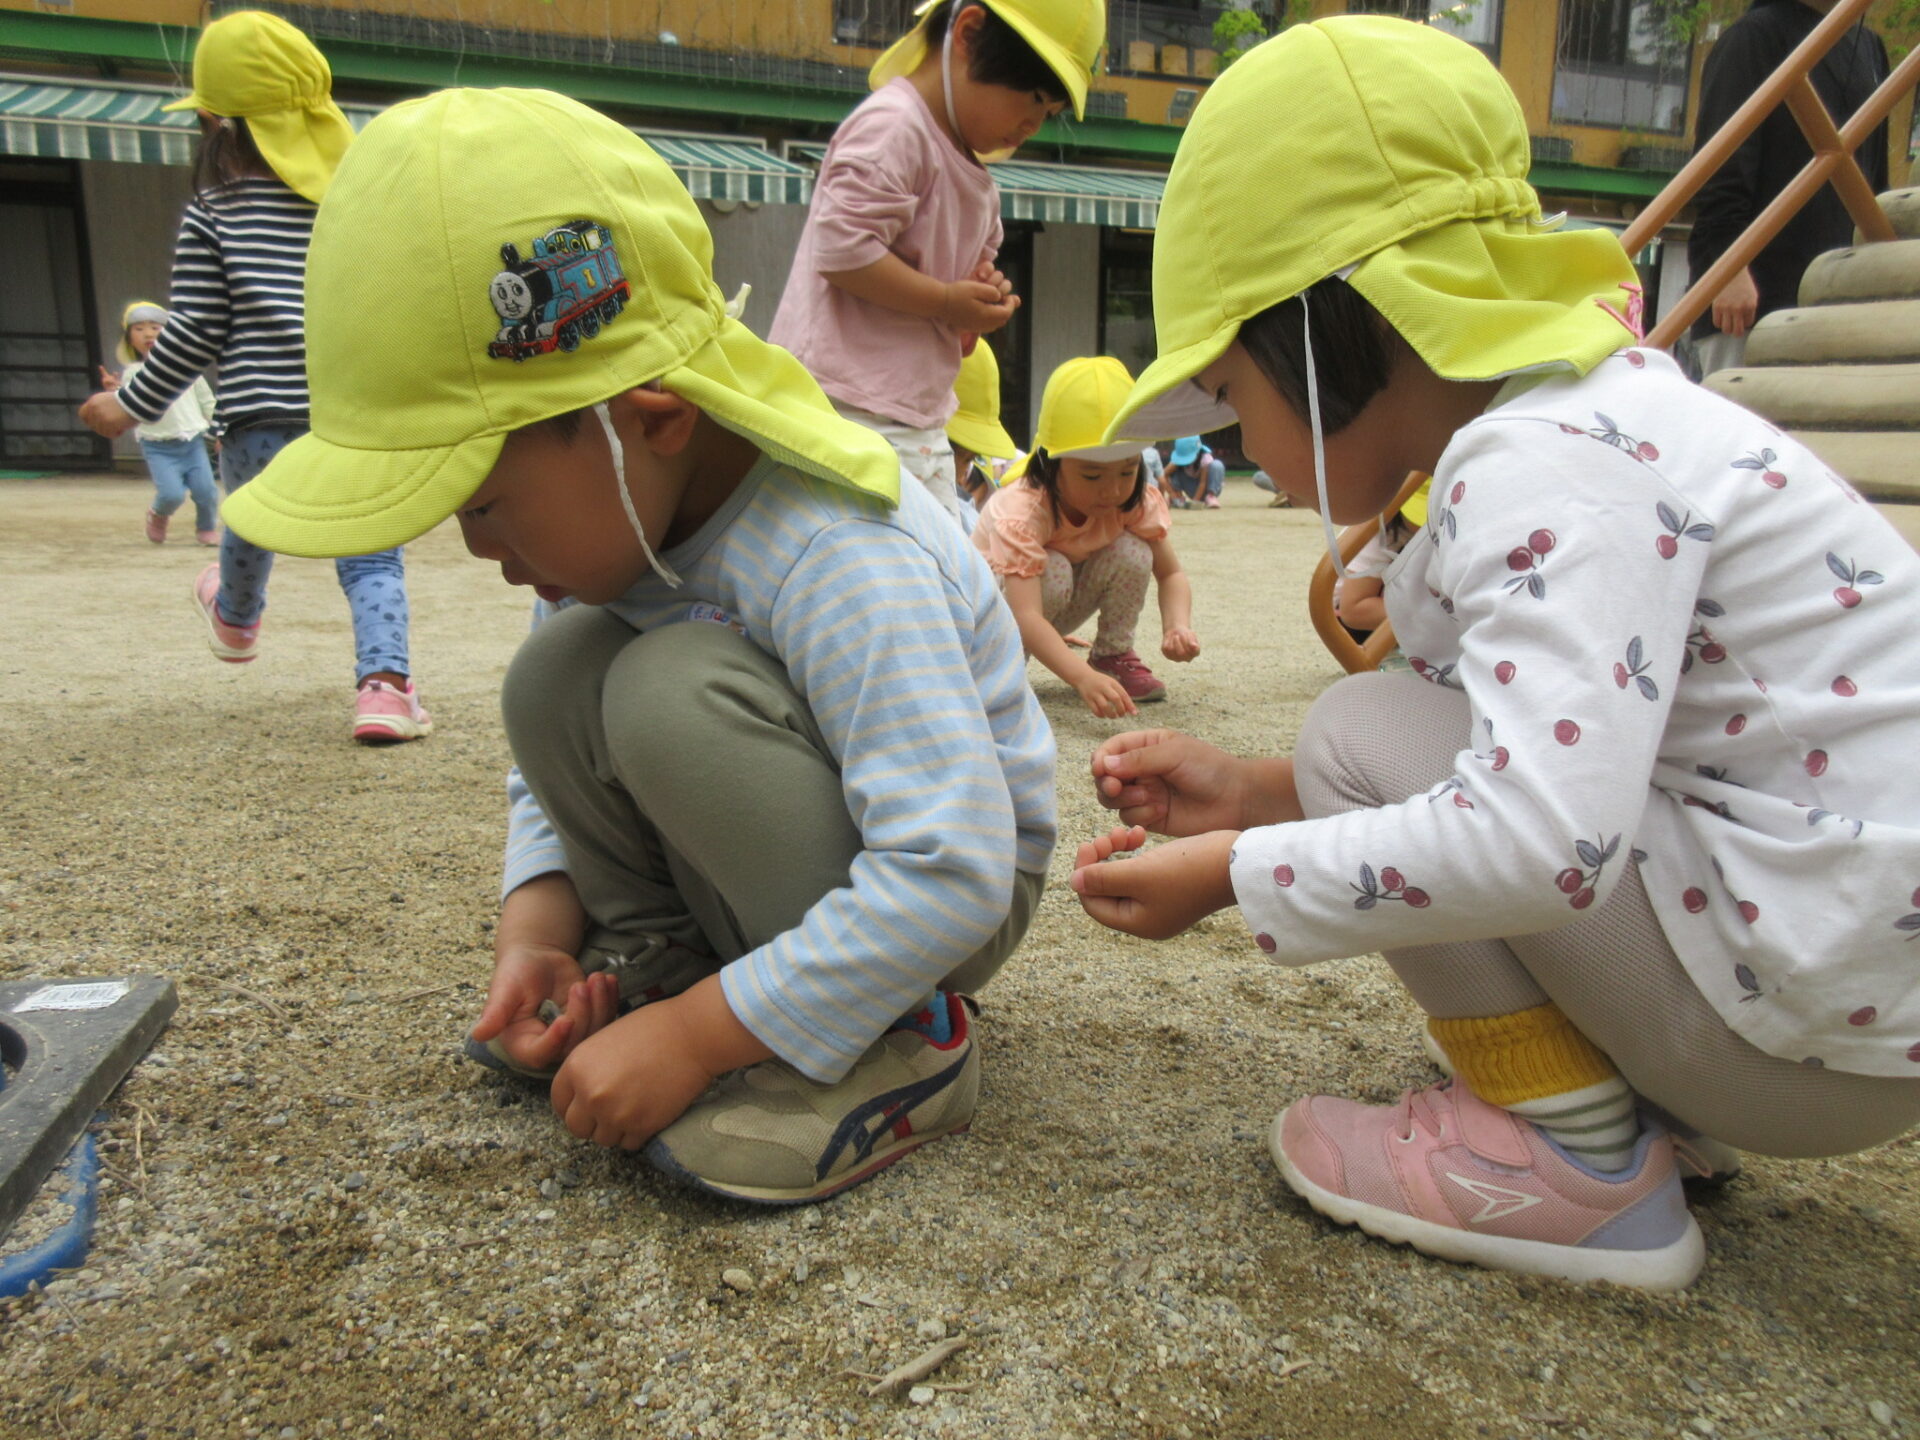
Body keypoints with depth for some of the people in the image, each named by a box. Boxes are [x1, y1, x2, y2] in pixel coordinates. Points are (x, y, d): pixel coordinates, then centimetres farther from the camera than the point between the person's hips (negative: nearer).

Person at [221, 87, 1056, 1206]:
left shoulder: (835, 562, -33)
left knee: (672, 690, -31)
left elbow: (950, 875, -38)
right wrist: (537, 932, -10)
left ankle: (901, 1042, -17)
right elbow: (549, 768, 7)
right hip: (784, 842, 7)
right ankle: (657, 959, 3)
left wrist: (690, 1038, -32)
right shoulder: (610, 506, -6)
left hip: (961, 888, -7)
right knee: (555, 684, -12)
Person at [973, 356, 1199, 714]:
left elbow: (1171, 574, -16)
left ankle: (1113, 656, -5)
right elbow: (1025, 617, -48)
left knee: (1133, 552, -22)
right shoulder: (1021, 511, -38)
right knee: (1053, 572, -37)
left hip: (1062, 604, 5)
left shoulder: (1136, 501, -20)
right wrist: (1083, 678, -62)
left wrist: (1178, 626, -39)